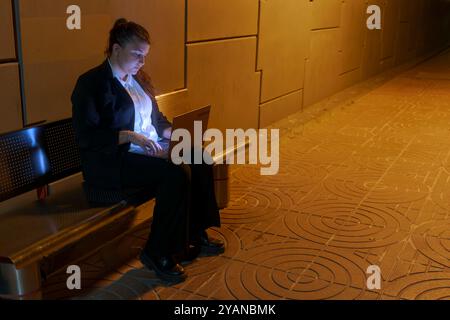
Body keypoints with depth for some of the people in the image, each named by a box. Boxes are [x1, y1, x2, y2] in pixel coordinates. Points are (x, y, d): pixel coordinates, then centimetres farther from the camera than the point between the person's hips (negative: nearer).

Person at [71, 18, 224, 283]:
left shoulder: (139, 78, 14)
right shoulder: (91, 83, -11)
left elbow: (156, 118, 20)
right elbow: (86, 137, -18)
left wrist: (174, 132, -1)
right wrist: (129, 136, -28)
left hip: (149, 149, 8)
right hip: (111, 161, -8)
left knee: (200, 161, -12)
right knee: (176, 174, -29)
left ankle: (195, 234, 1)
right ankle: (158, 253, -15)